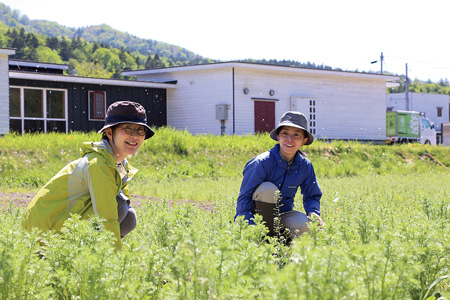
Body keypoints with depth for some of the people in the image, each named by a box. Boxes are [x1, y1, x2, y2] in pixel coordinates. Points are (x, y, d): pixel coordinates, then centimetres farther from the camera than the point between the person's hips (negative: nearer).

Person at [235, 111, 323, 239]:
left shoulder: (305, 166, -4)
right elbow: (244, 197, -19)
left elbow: (312, 196, 9)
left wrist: (313, 213, -15)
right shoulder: (262, 162, -19)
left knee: (305, 226, -30)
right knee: (268, 189, -33)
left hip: (282, 215, 2)